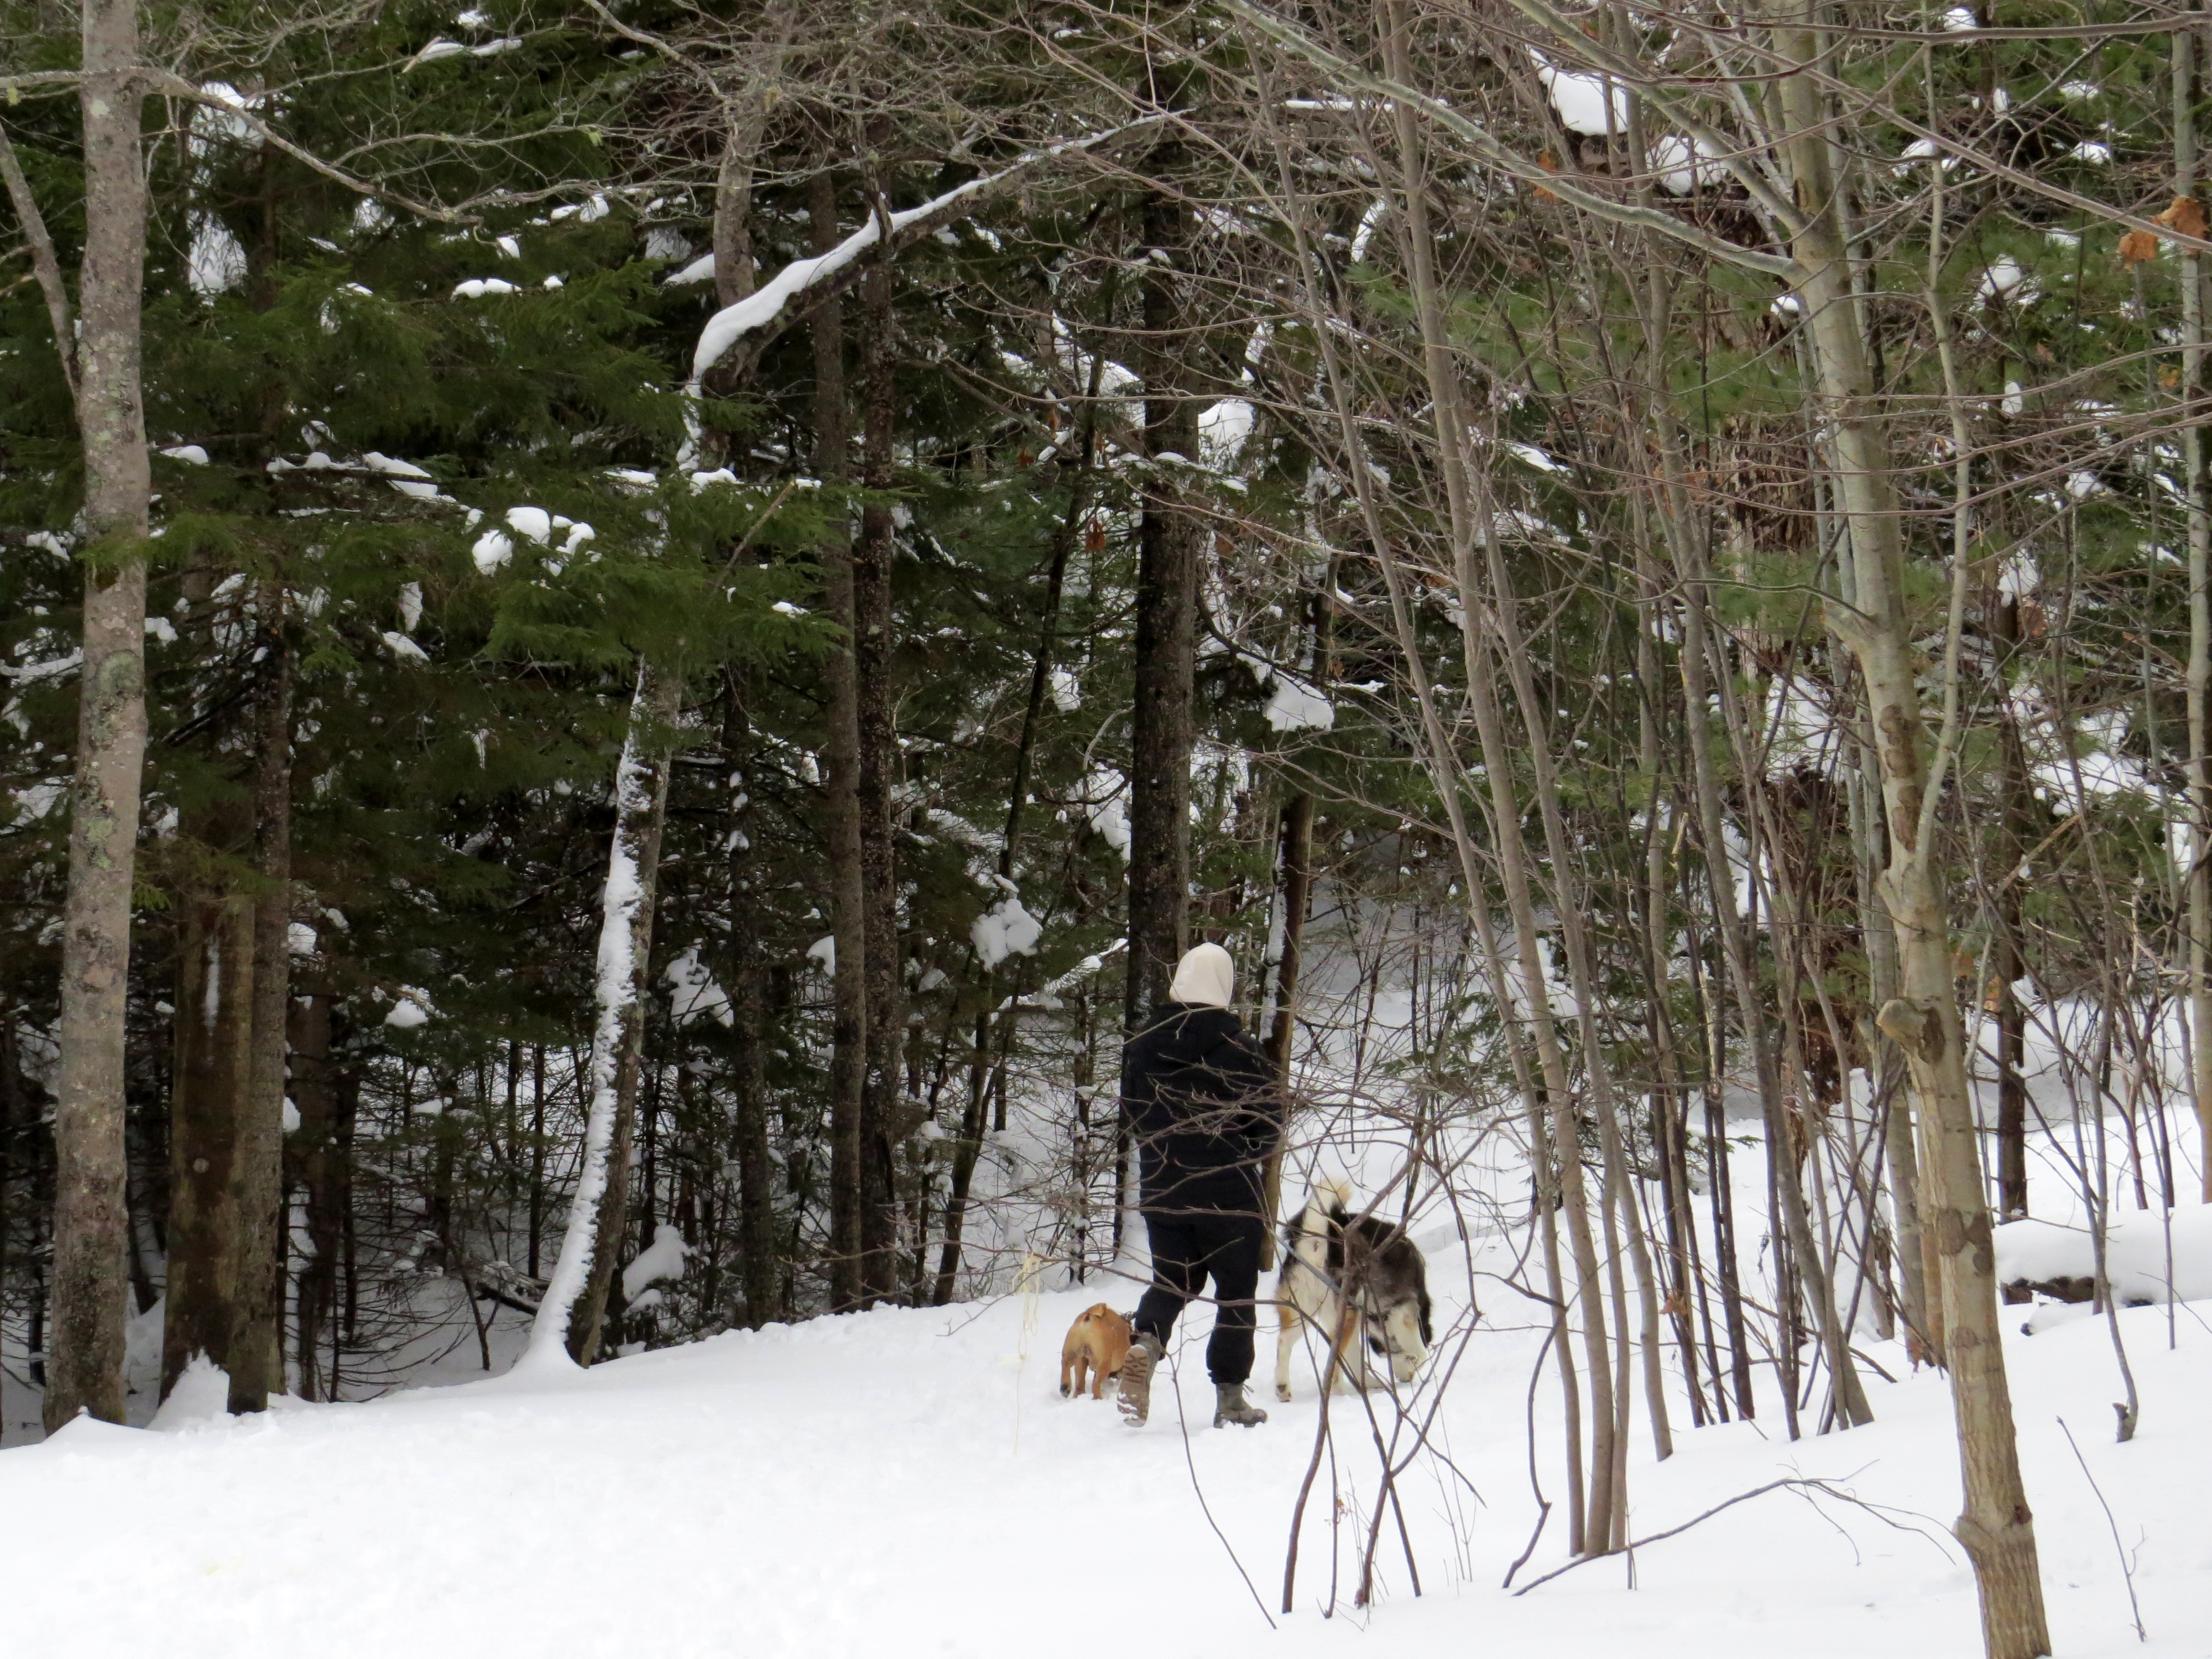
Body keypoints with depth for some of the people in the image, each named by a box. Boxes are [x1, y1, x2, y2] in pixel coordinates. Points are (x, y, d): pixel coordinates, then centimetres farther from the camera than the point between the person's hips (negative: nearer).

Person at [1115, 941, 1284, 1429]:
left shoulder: (1142, 1045, -1)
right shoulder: (1235, 1047, -13)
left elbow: (1131, 1113, 10)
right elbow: (1270, 1118, -8)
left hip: (1160, 1187, 4)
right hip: (1228, 1190, -3)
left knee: (1171, 1278, 17)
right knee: (1235, 1287, 10)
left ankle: (1147, 1343, -13)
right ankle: (1230, 1396, 10)